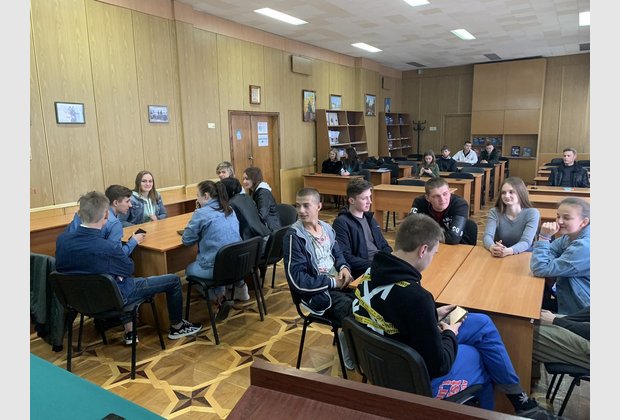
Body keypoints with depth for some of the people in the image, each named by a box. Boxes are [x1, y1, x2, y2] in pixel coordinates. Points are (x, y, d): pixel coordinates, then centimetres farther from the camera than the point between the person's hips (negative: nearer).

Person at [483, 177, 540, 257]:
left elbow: (526, 242, -18)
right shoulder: (494, 212, -1)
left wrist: (508, 251, -37)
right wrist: (493, 247, -37)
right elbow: (487, 236, -15)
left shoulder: (532, 213, -6)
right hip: (498, 257, 1)